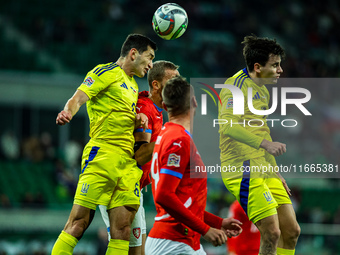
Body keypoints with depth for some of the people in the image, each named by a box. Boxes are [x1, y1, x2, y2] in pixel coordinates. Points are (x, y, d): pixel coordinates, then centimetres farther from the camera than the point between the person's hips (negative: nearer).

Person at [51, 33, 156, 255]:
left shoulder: (133, 85, 25)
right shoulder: (107, 72, 1)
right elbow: (79, 97, -11)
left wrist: (139, 118, 11)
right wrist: (67, 112, -33)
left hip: (128, 162, 8)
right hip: (102, 152, -8)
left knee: (122, 231, -1)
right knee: (79, 222, -11)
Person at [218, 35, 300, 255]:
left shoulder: (263, 91, 20)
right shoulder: (238, 84, -10)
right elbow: (227, 125, -25)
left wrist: (275, 173, 29)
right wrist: (265, 143, -33)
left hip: (264, 170, 10)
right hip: (244, 170, -10)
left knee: (291, 231, 6)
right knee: (272, 233, -16)